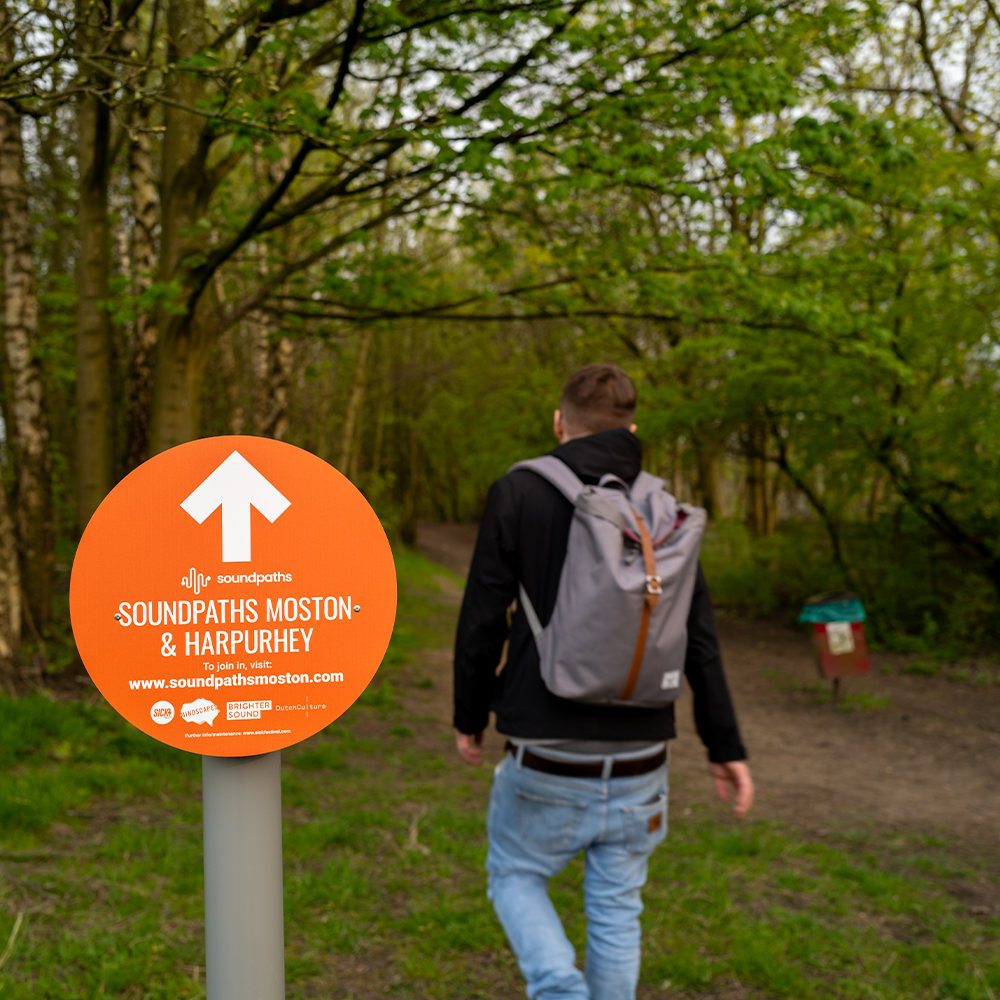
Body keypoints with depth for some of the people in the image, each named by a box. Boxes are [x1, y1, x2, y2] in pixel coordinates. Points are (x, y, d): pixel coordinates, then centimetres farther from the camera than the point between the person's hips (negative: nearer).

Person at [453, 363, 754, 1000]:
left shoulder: (519, 493, -8)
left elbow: (482, 620, -7)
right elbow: (700, 639, 3)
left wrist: (470, 719, 7)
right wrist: (726, 747, 10)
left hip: (547, 762, -3)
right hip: (640, 764, 3)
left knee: (515, 878, 19)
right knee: (616, 909, 18)